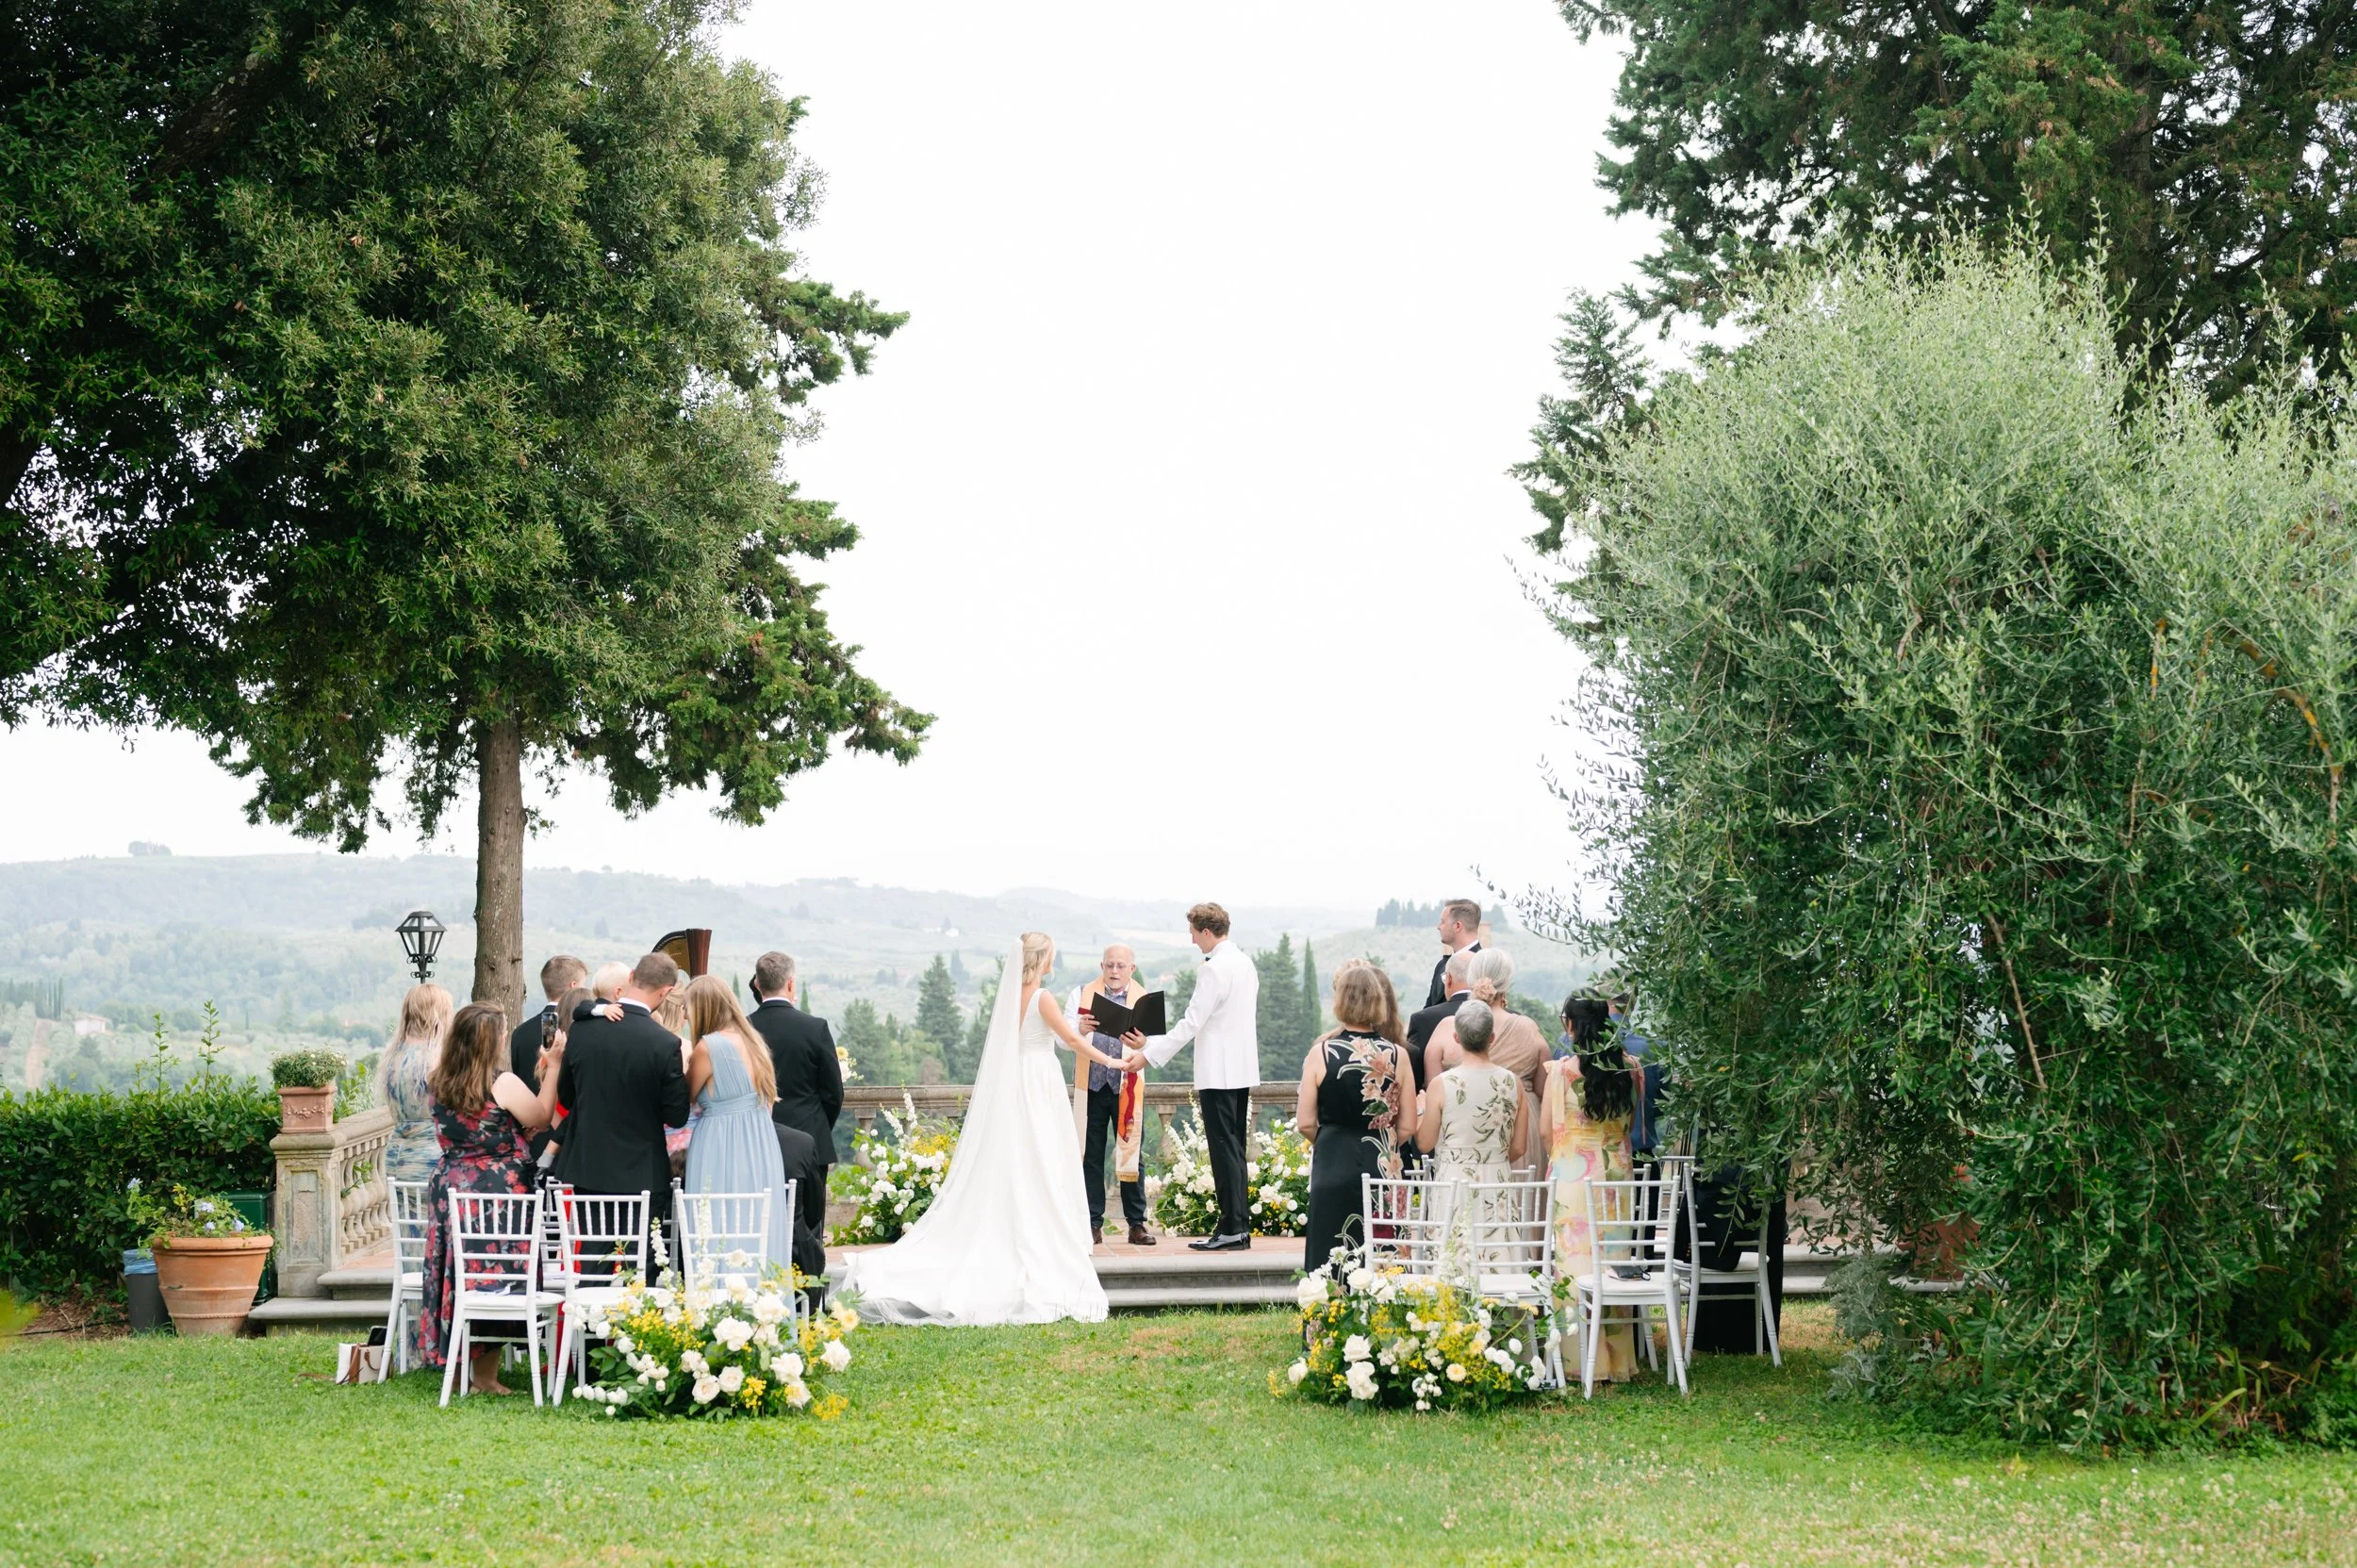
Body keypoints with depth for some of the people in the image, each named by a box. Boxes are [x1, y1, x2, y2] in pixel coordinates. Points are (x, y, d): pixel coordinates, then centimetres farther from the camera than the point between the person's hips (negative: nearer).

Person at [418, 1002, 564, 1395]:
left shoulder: (439, 1082, 2)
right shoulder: (503, 1084, -16)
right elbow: (541, 1117, -3)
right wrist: (553, 1067, 0)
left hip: (450, 1189, 5)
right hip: (500, 1191, -5)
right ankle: (485, 1374, 9)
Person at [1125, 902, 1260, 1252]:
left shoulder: (1214, 970, -15)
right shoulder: (1245, 963, 13)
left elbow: (1192, 1023, -18)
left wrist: (1150, 1051, -13)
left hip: (1218, 1074, -9)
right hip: (1242, 1069, 9)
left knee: (1224, 1150, -7)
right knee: (1234, 1149, 11)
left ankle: (1231, 1229, -8)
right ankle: (1240, 1227, 12)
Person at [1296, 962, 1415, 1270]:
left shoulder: (1321, 1054, -7)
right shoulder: (1397, 1055, -4)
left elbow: (1306, 1123, -3)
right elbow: (1408, 1127, 0)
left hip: (1333, 1169, -1)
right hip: (1383, 1171, 1)